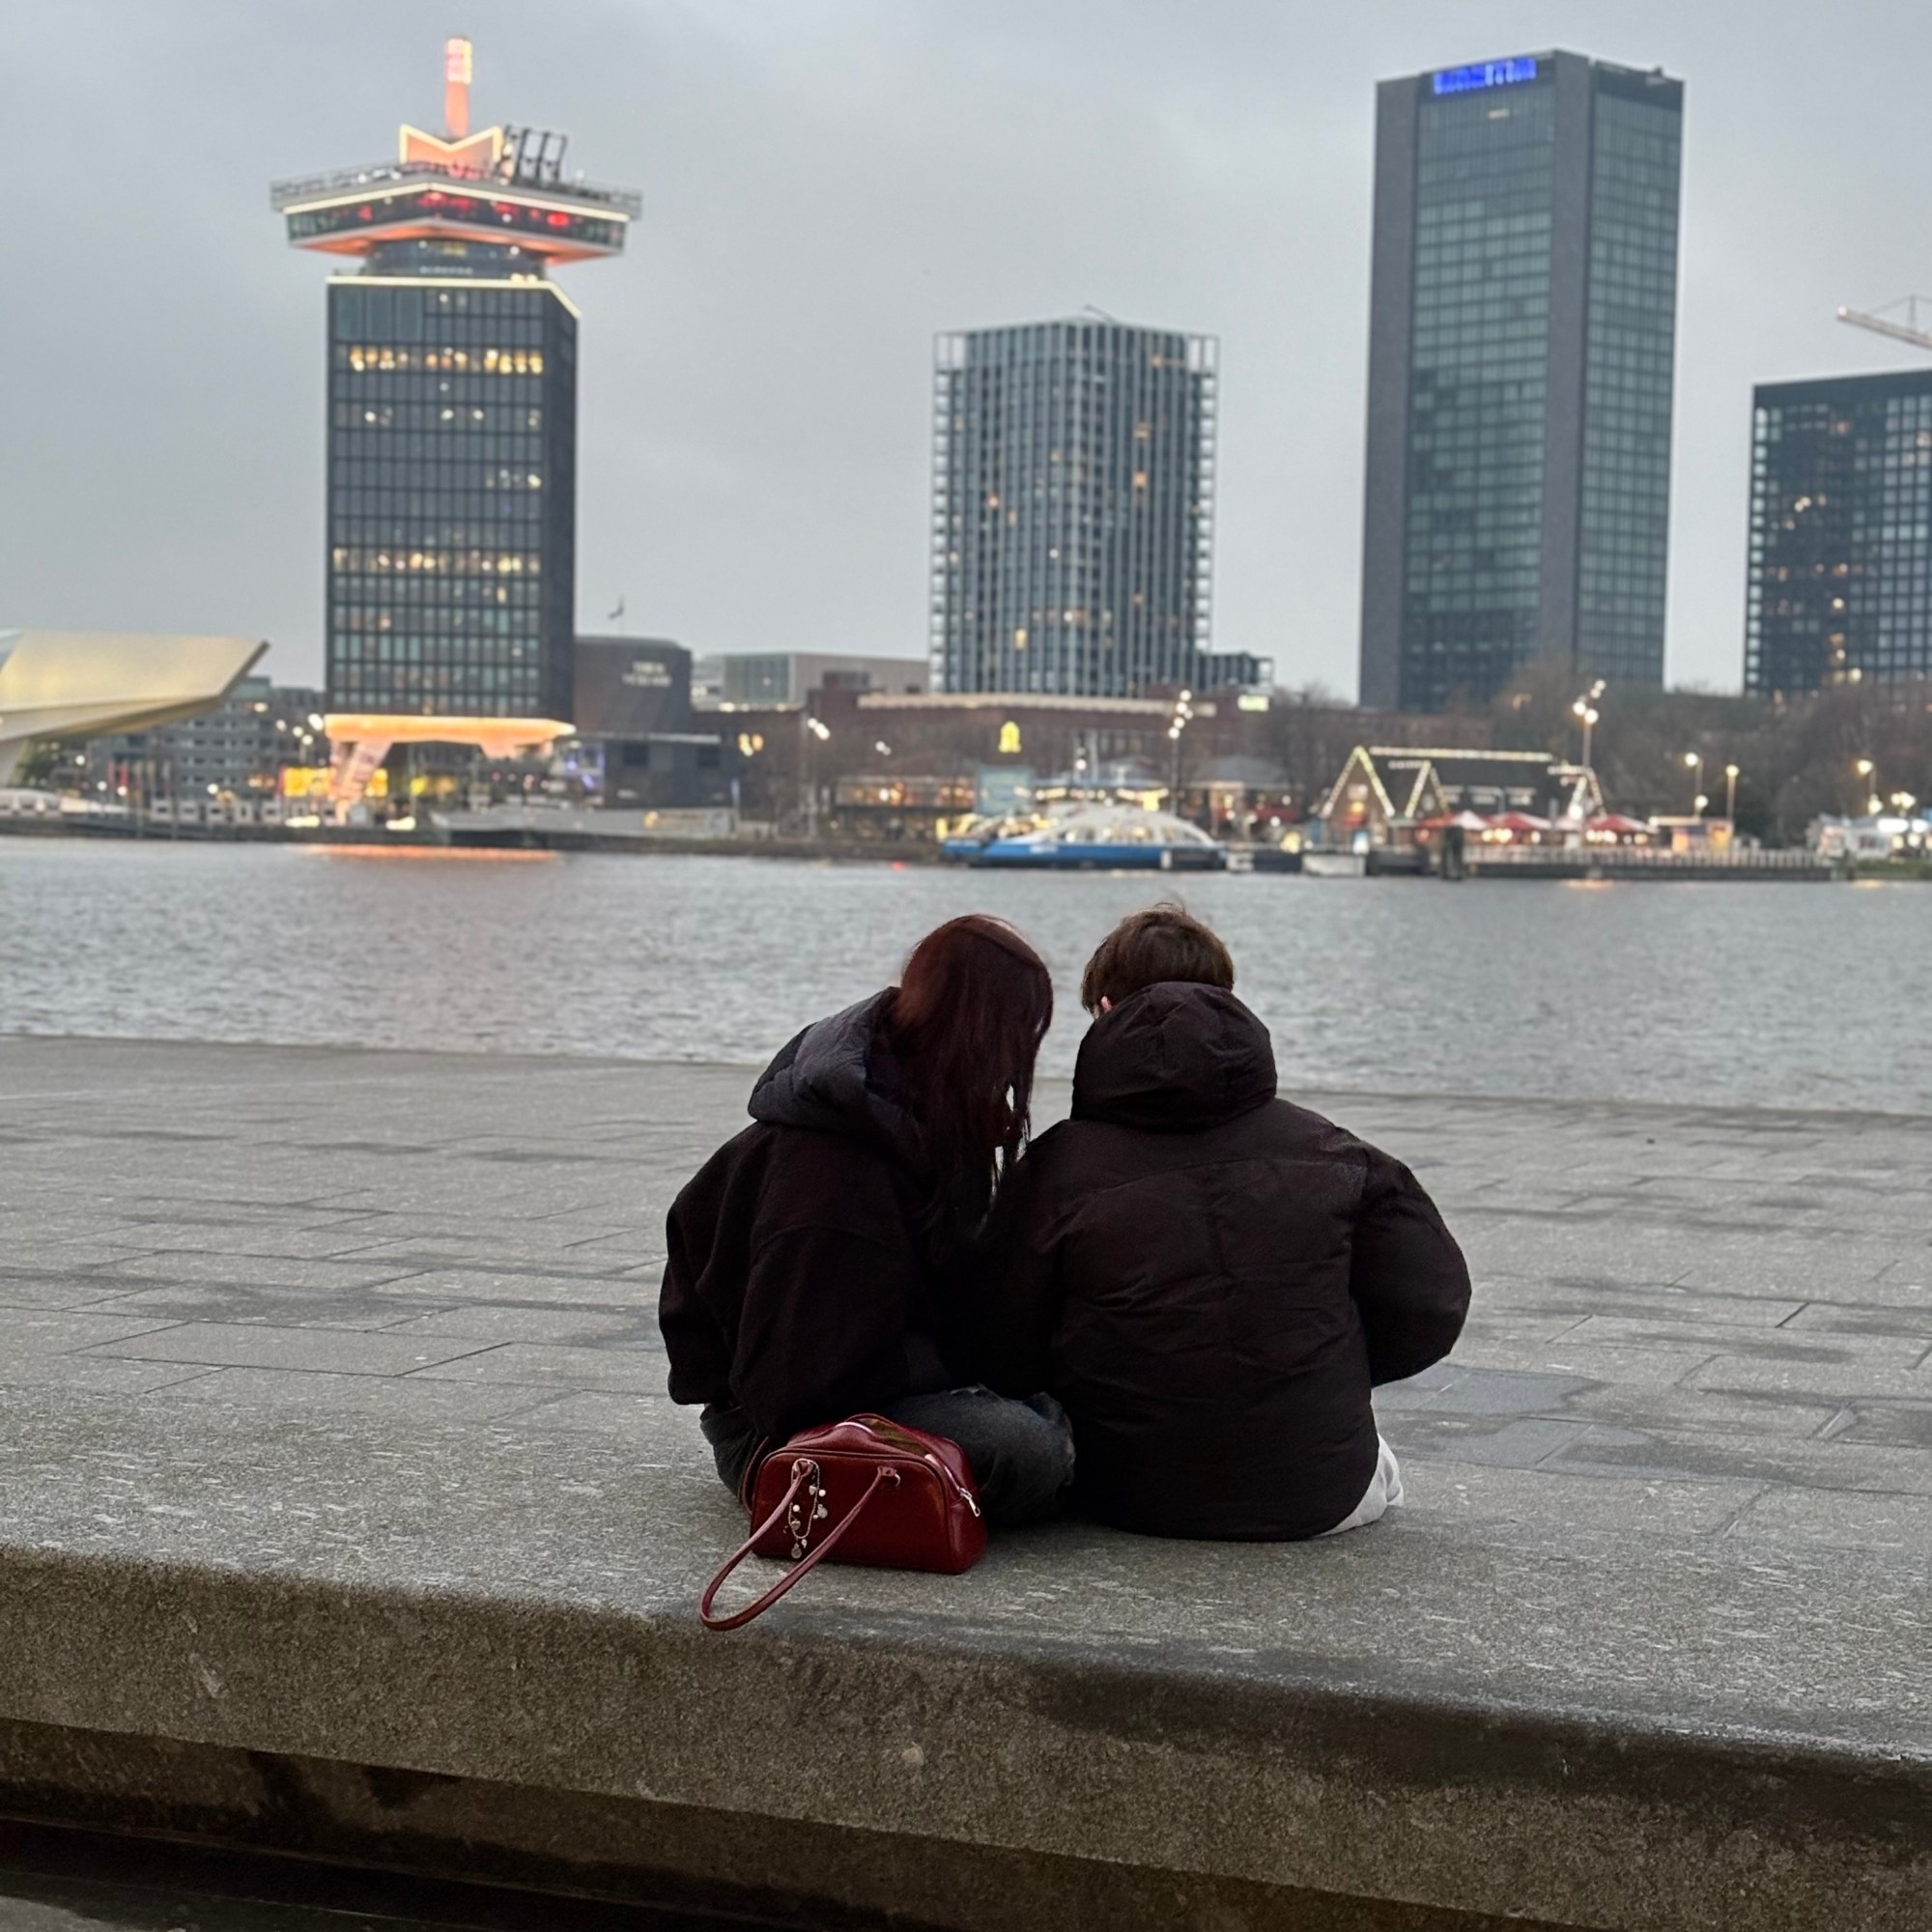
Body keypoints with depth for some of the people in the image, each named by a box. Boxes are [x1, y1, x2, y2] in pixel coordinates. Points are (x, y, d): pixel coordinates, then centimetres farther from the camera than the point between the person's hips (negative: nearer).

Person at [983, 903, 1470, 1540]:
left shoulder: (1059, 1165, -8)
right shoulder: (1328, 1152, -4)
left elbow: (1009, 1356, -5)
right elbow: (1432, 1308, -2)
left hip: (1136, 1502, -2)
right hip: (1319, 1499, 2)